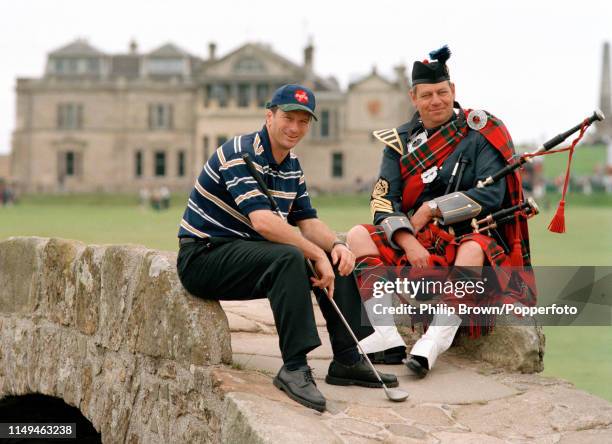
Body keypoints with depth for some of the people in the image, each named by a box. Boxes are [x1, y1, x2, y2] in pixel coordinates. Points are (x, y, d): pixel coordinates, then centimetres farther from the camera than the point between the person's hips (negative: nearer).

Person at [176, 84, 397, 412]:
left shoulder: (291, 166, 11)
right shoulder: (241, 154, -18)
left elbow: (307, 222, 10)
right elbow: (262, 221, -30)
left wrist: (335, 245, -11)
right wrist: (316, 255, -27)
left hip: (246, 251, 9)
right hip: (204, 256, -9)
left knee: (336, 259, 1)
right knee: (288, 257, -34)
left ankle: (347, 360, 3)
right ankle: (294, 367, -31)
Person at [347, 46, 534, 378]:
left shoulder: (480, 133, -1)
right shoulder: (400, 141, 8)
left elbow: (492, 195, -12)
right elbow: (383, 202, -2)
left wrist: (430, 210, -13)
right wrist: (408, 242, -21)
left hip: (470, 236, -4)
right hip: (414, 241, 4)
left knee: (474, 250, -37)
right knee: (358, 235, -18)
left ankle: (434, 342, -47)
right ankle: (387, 337, -31)